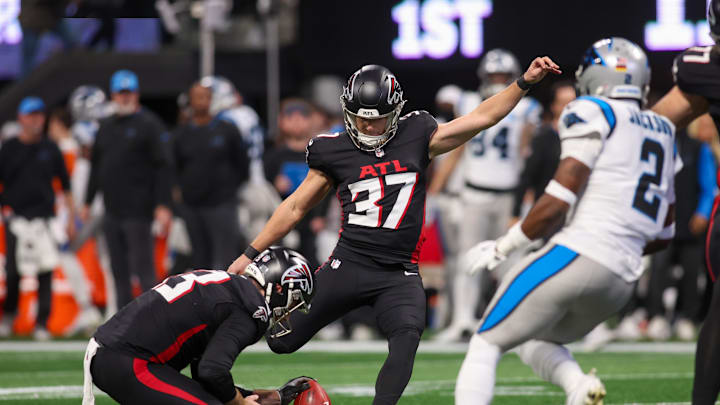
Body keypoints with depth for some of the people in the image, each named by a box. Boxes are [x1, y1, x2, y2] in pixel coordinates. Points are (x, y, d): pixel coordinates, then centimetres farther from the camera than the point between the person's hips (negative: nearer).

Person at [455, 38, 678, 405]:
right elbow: (663, 235, 23)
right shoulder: (662, 133, 21)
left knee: (486, 344, 3)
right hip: (622, 280, 7)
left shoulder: (593, 116, -3)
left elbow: (557, 203, -10)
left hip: (578, 253, -7)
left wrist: (500, 248, 0)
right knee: (534, 340, 28)